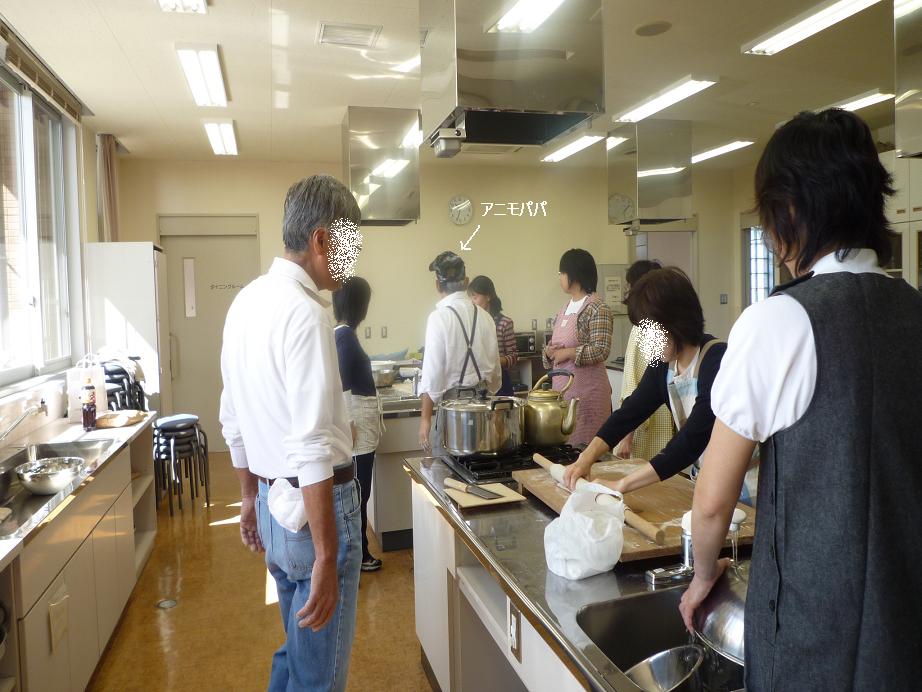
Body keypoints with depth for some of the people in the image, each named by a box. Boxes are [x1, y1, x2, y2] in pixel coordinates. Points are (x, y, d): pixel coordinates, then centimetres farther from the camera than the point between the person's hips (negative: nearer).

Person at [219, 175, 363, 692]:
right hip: (315, 504, -9)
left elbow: (233, 419, 14)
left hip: (272, 499, 9)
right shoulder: (305, 311, -21)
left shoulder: (247, 301, 7)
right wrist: (326, 559, -22)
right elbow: (312, 447, -26)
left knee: (298, 648, 26)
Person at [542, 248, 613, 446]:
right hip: (561, 387, 8)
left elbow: (601, 351, -18)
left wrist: (567, 353, -15)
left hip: (587, 390, -8)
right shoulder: (564, 309, 15)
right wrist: (549, 352, 0)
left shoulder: (597, 308, -10)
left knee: (583, 446, -4)